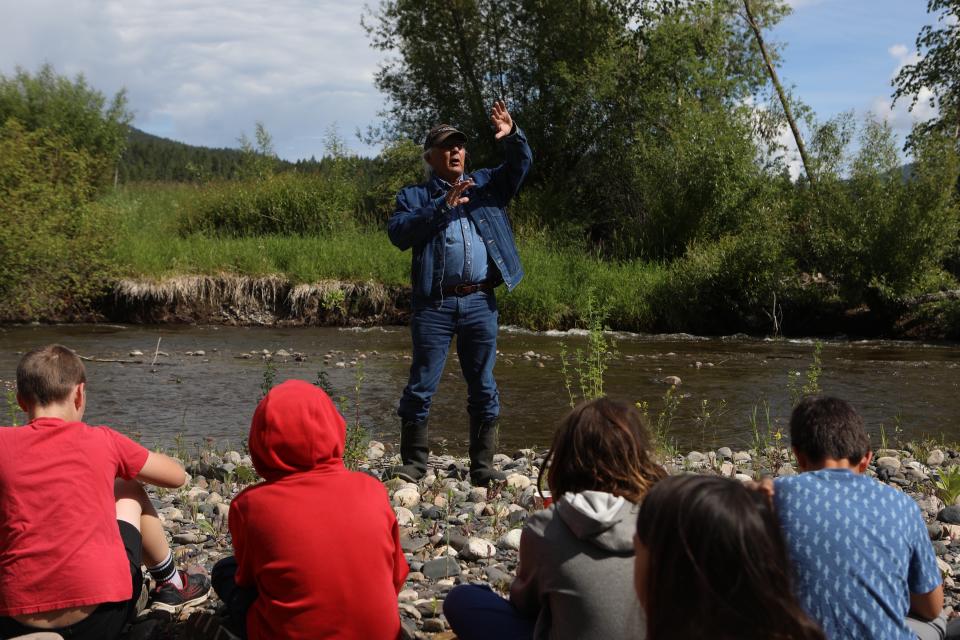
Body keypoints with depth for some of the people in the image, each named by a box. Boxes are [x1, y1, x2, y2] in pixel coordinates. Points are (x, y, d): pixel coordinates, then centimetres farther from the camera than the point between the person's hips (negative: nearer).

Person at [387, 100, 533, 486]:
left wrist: (512, 135, -13)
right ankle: (413, 463, 10)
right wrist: (443, 205, -14)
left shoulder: (485, 185, 16)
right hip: (434, 305, -2)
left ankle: (482, 467, 16)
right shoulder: (414, 196, 8)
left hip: (480, 302, 3)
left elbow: (521, 165, 7)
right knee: (421, 388, -1)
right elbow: (398, 233, -8)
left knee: (484, 389, 7)